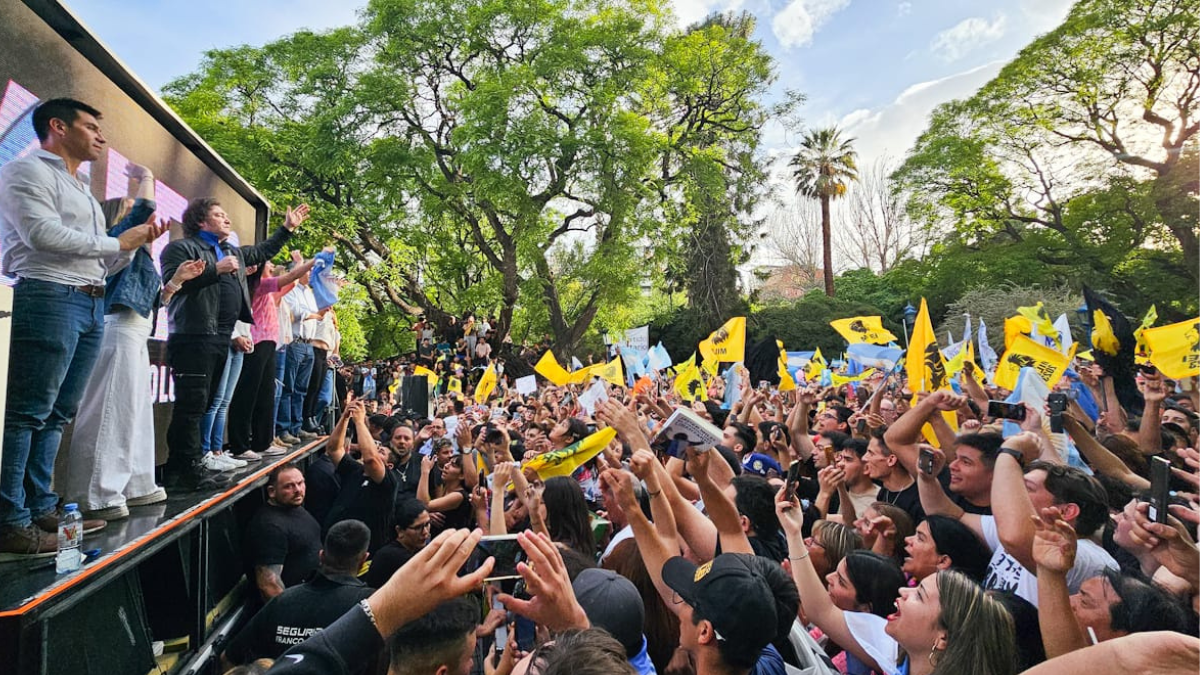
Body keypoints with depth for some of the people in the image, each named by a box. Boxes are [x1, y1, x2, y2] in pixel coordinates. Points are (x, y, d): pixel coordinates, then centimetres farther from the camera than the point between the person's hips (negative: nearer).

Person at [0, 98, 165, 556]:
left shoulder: (82, 192, 26)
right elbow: (43, 234, -15)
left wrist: (137, 243, 10)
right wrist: (117, 242, -6)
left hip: (91, 306, 9)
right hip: (48, 297, -8)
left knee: (57, 415, 8)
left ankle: (40, 507, 14)